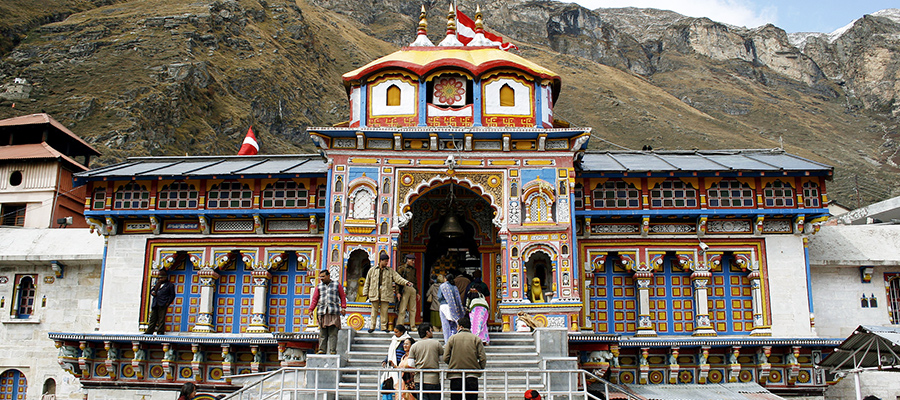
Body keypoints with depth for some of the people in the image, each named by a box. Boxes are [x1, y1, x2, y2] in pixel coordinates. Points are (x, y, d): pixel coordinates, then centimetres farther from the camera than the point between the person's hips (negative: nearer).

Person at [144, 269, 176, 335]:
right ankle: (149, 332, 10)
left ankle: (160, 332, -1)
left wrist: (168, 302, -5)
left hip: (163, 304, -5)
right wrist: (153, 292, 2)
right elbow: (151, 290, 27)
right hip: (155, 304, 5)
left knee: (161, 319, -5)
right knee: (153, 318, 6)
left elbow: (172, 295, 4)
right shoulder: (157, 283, 20)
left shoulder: (170, 285, 5)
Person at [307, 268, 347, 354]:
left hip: (334, 312, -2)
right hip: (322, 312, 2)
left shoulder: (337, 285, 11)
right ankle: (322, 349, 0)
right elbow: (314, 299, 12)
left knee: (333, 332, -7)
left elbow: (342, 297, 11)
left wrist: (343, 308, 2)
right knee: (322, 332, -2)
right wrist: (310, 310, 2)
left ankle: (333, 350, -7)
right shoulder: (319, 287, 17)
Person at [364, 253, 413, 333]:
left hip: (385, 294, 1)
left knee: (384, 311, 0)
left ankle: (384, 327, 8)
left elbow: (398, 278, -1)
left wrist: (406, 282, -17)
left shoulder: (390, 271, 10)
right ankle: (372, 326, 10)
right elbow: (367, 282, 12)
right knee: (374, 310, 3)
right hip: (374, 293, 0)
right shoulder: (372, 270, 9)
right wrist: (366, 292, 8)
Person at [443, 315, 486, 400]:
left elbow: (445, 358, -2)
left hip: (455, 376, 0)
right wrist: (479, 369, 11)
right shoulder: (476, 339, 1)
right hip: (472, 377, 0)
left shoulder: (452, 338, 0)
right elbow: (483, 359, -5)